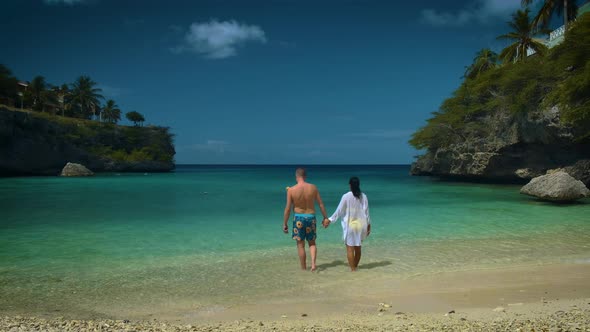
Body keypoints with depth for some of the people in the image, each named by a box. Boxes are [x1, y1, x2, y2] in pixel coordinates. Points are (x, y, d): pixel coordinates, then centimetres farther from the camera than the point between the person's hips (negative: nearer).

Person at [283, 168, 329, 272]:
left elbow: (288, 209, -8)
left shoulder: (291, 190, -10)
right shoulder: (313, 188, -3)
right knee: (312, 243, 18)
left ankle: (304, 269, 16)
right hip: (311, 217, 2)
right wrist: (325, 217, 14)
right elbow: (321, 204, 2)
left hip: (299, 218, -2)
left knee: (300, 244, 10)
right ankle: (313, 262, -2)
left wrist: (284, 224, 1)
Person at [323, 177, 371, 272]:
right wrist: (368, 225, 15)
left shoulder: (346, 196, -12)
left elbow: (339, 211, -8)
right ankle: (355, 266, 30)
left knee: (350, 248, 5)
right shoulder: (363, 196, -2)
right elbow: (366, 213, 4)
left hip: (350, 225, -4)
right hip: (361, 224, 4)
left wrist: (330, 220, 2)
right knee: (358, 247, 18)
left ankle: (352, 269, 7)